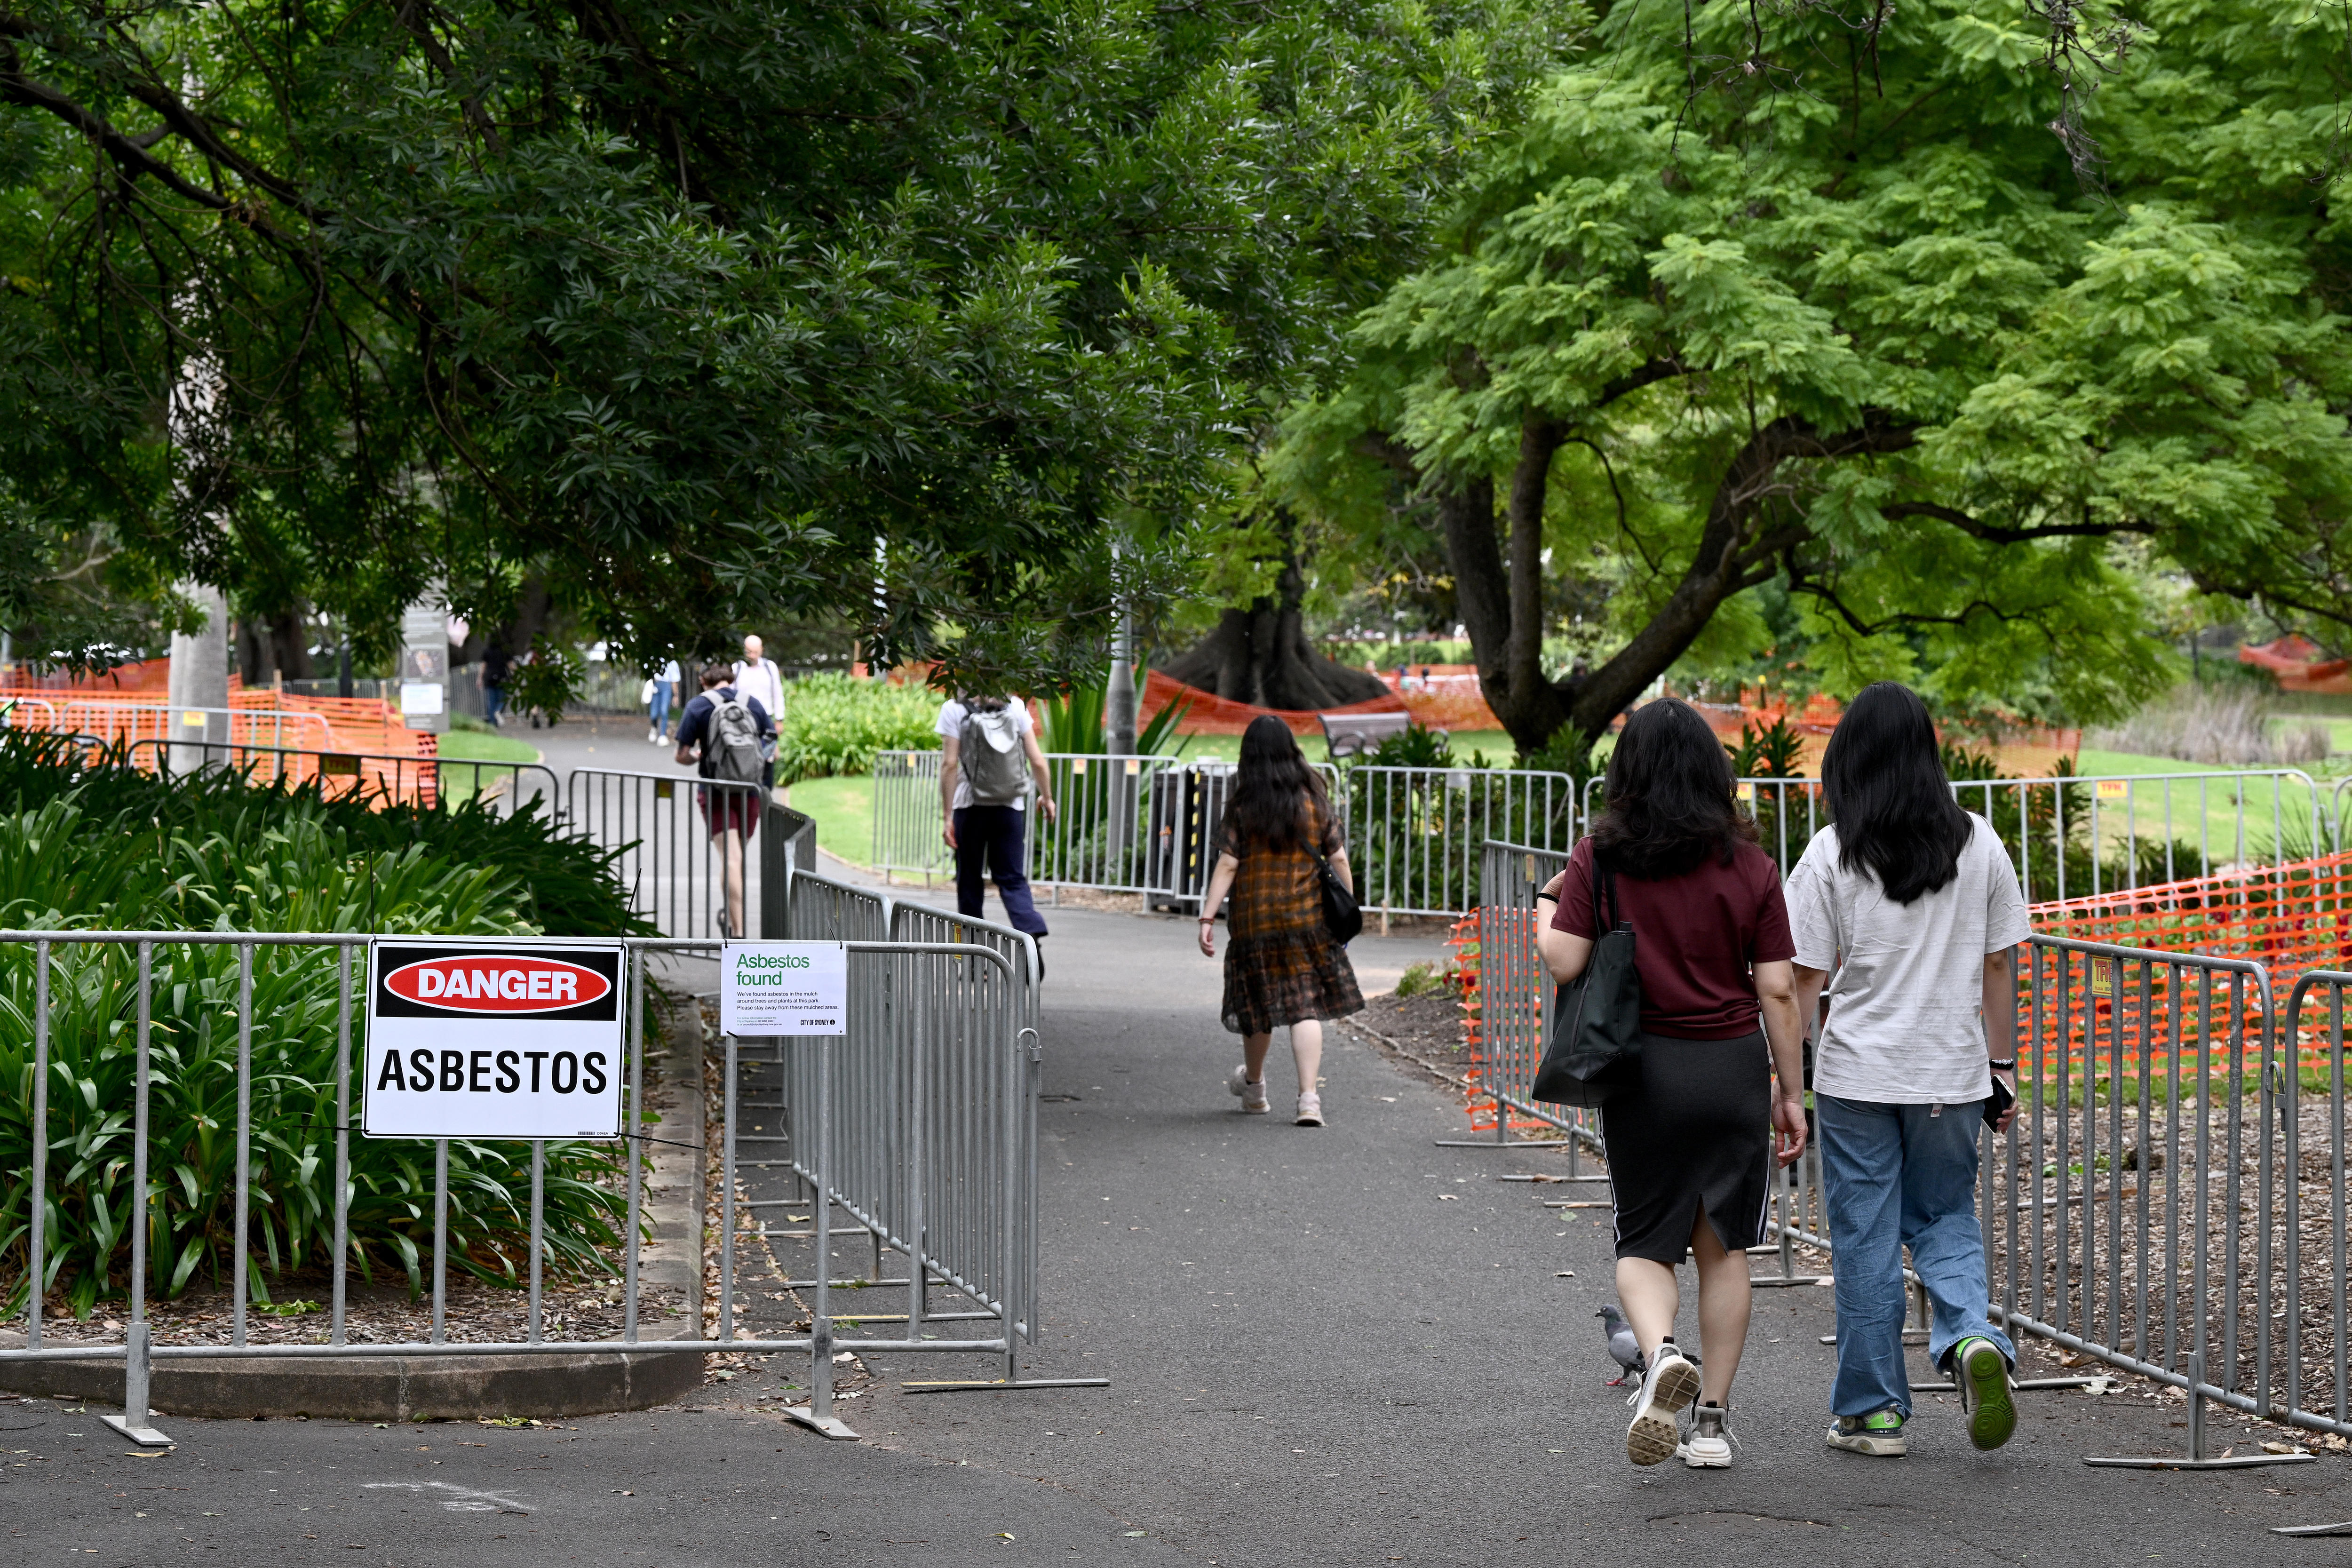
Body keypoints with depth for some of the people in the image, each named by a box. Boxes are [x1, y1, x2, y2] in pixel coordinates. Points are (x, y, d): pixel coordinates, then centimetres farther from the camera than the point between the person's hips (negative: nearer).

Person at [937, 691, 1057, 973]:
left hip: (970, 807, -2)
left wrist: (947, 816, -9)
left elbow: (949, 764, -11)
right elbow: (1037, 760, 0)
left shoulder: (954, 710, -6)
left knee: (970, 880, 11)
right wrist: (1047, 797, 16)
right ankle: (1033, 932, -22)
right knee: (1013, 879, 4)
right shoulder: (1015, 707, 1)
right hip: (1010, 807, 2)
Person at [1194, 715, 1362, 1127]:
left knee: (1259, 1004, 14)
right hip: (1308, 918, 1)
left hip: (1254, 919, -1)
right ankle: (1309, 1098, -13)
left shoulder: (1242, 807, -6)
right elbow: (1339, 859, 3)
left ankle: (1253, 1087, 35)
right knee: (1306, 1006, -1)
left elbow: (1227, 866, -9)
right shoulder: (1315, 801, 1)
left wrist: (1208, 918, -8)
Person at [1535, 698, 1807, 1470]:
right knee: (1723, 1246, 13)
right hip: (1734, 1066, 1)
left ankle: (1661, 1352, -21)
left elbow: (1564, 962, -10)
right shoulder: (1748, 865, -3)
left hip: (1641, 1067, -1)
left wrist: (1549, 905, 11)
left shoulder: (1601, 857, -6)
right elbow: (1777, 988, -3)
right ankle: (1712, 1419, 15)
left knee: (1646, 1242, 10)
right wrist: (1791, 1092, 5)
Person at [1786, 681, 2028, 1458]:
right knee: (1946, 1217, 18)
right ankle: (1972, 1335, -9)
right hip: (1952, 1072, 2)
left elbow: (1807, 978, -9)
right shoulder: (1978, 843, -1)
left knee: (1866, 1240, 7)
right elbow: (1999, 964, 4)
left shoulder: (1833, 854, -9)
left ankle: (1873, 1410, 12)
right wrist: (2002, 1065, 13)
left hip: (1858, 1074, -2)